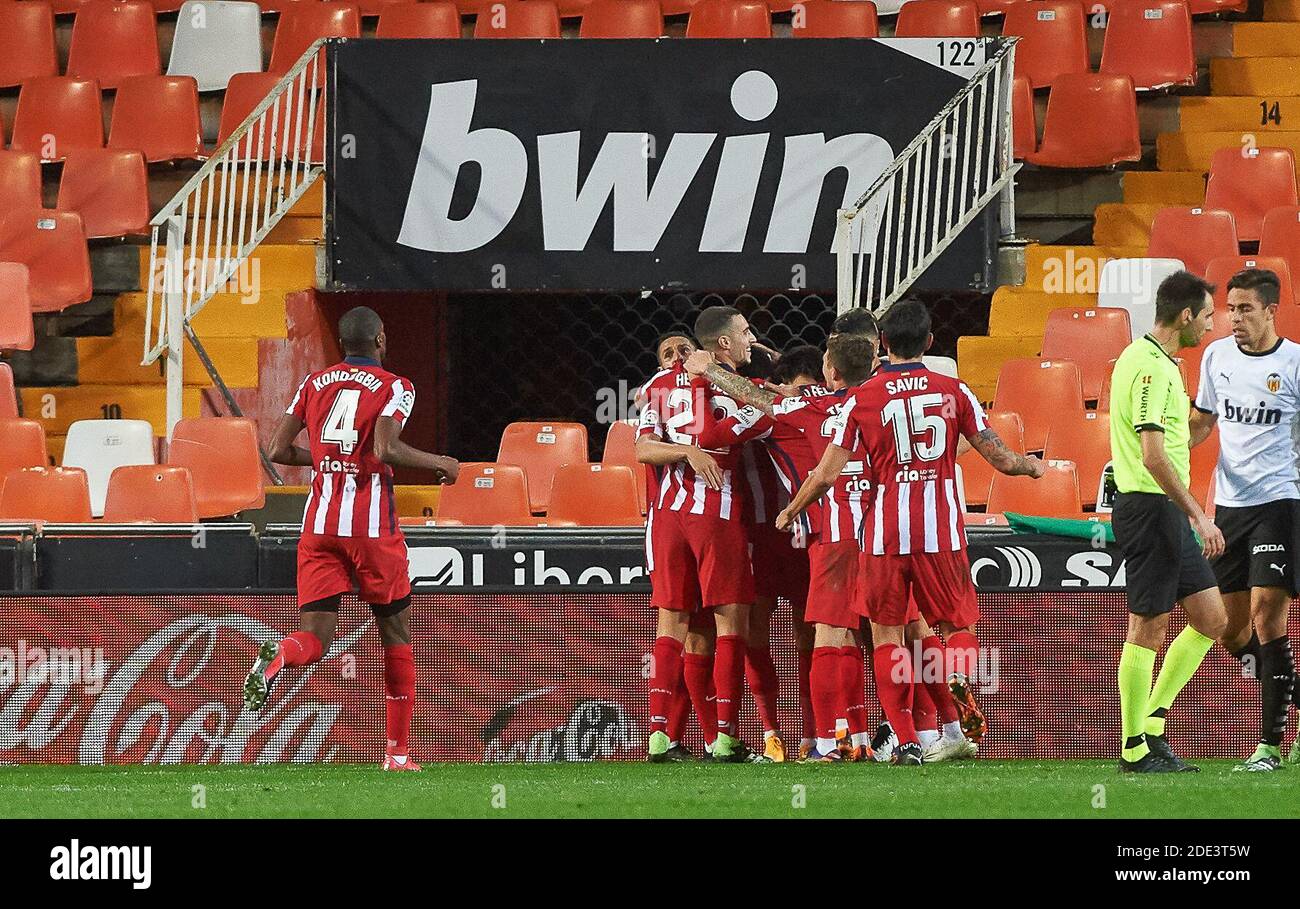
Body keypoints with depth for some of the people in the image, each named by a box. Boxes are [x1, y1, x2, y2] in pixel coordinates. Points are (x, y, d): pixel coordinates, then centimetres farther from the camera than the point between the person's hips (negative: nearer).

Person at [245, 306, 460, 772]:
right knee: (397, 636, 12)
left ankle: (275, 660, -35)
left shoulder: (314, 383, 11)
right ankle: (398, 751, 13)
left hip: (319, 524, 4)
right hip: (371, 525, -3)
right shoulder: (394, 387, -3)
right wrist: (440, 464, -5)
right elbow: (386, 449, -20)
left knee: (315, 638, 2)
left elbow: (279, 450, 8)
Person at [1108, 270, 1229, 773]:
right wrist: (1199, 515, -23)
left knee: (1211, 618, 10)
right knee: (1148, 628, -4)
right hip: (1149, 505, -10)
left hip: (1166, 511, 10)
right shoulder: (1152, 368, -17)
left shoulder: (1145, 358, 16)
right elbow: (1154, 456, -24)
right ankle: (1134, 749, 3)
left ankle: (1152, 724, 14)